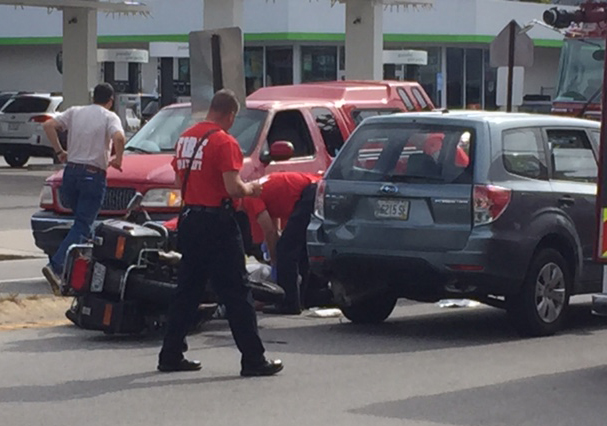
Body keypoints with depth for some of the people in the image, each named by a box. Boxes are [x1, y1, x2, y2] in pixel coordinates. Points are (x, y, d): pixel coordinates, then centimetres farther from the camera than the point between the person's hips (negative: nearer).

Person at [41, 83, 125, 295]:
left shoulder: (75, 112, 11)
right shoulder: (110, 118, -3)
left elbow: (48, 125, 2)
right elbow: (118, 138, -22)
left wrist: (59, 151, 10)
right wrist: (118, 160, -6)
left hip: (71, 172, 5)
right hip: (94, 175, -5)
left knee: (82, 222, 20)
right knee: (83, 226, -7)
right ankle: (56, 267, -22)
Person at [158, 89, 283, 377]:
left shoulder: (186, 138, 9)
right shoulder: (224, 142, -14)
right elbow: (233, 188, -20)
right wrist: (250, 189, -1)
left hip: (189, 219, 7)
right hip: (216, 222, -7)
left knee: (187, 290, 15)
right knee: (236, 294, -3)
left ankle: (171, 355, 17)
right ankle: (253, 360, -1)